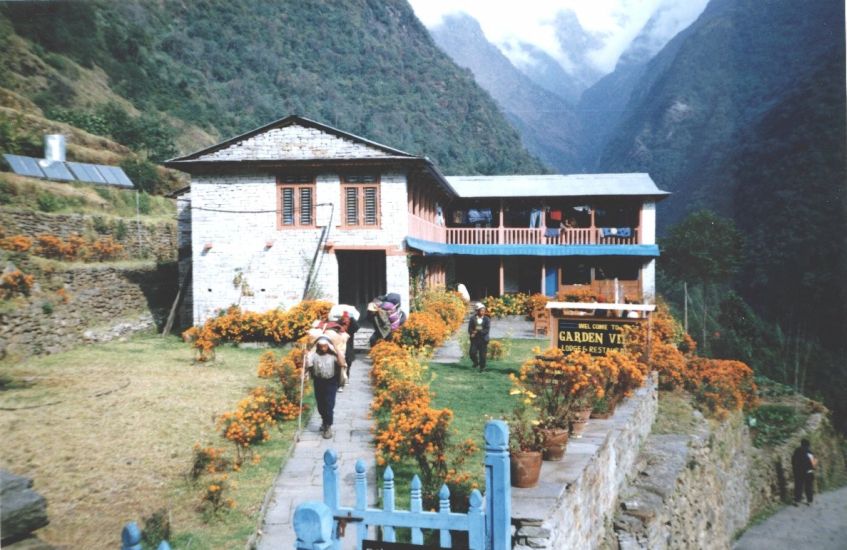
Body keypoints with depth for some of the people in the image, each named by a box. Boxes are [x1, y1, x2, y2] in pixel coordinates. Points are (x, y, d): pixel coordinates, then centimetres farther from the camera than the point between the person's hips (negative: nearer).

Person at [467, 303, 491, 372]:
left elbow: (487, 330, -8)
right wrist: (472, 333, -20)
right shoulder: (472, 318, 2)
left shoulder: (487, 319, -1)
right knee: (472, 353, -5)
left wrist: (477, 332, -15)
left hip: (483, 339, -1)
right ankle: (476, 363, 24)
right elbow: (470, 329, 0)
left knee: (482, 354, 0)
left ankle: (482, 367, 15)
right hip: (474, 339, 1)